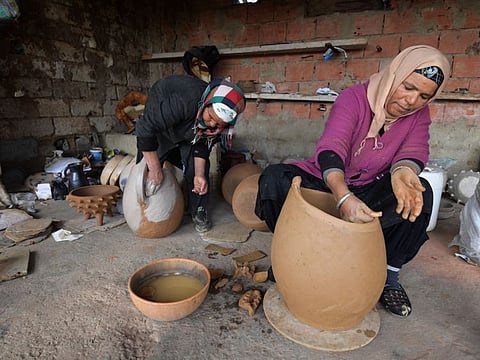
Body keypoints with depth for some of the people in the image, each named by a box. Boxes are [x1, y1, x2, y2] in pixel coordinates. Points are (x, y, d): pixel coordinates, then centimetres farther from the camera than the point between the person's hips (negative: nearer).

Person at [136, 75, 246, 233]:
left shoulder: (220, 119, -26)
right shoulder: (183, 101, -46)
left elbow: (203, 144, -12)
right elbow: (145, 128, -42)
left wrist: (199, 174, -22)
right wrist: (155, 170, -38)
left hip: (190, 131, 3)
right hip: (157, 122, -3)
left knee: (196, 168, -11)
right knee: (147, 168, -7)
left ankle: (199, 211, 4)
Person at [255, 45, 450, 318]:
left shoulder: (418, 115, 0)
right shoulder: (354, 98, -17)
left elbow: (414, 151, -17)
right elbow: (331, 148, -33)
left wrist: (403, 171, -43)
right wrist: (344, 197, -51)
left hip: (370, 192, 4)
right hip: (326, 182, -3)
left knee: (420, 193, -25)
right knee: (274, 178, -28)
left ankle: (390, 273, -8)